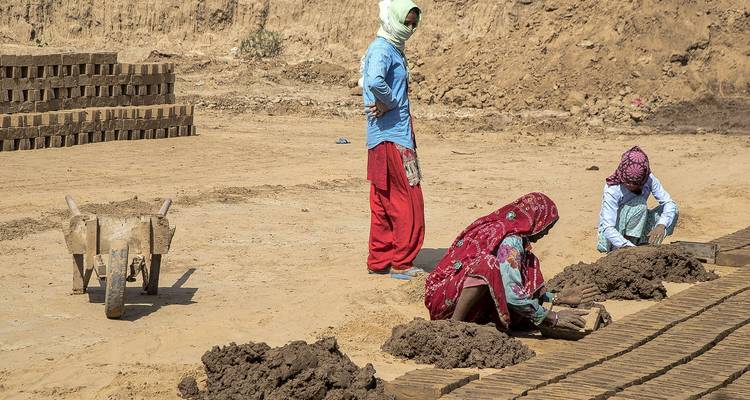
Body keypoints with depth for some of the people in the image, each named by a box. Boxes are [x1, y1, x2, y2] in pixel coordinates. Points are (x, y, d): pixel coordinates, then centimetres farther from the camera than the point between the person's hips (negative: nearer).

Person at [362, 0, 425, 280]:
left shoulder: (394, 50, 16)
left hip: (396, 134, 10)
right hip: (391, 138, -10)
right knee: (408, 201, -5)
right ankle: (401, 263, 1)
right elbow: (375, 82, -33)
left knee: (384, 203, 13)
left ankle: (379, 261, 18)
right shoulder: (382, 50, -14)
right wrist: (392, 103, -17)